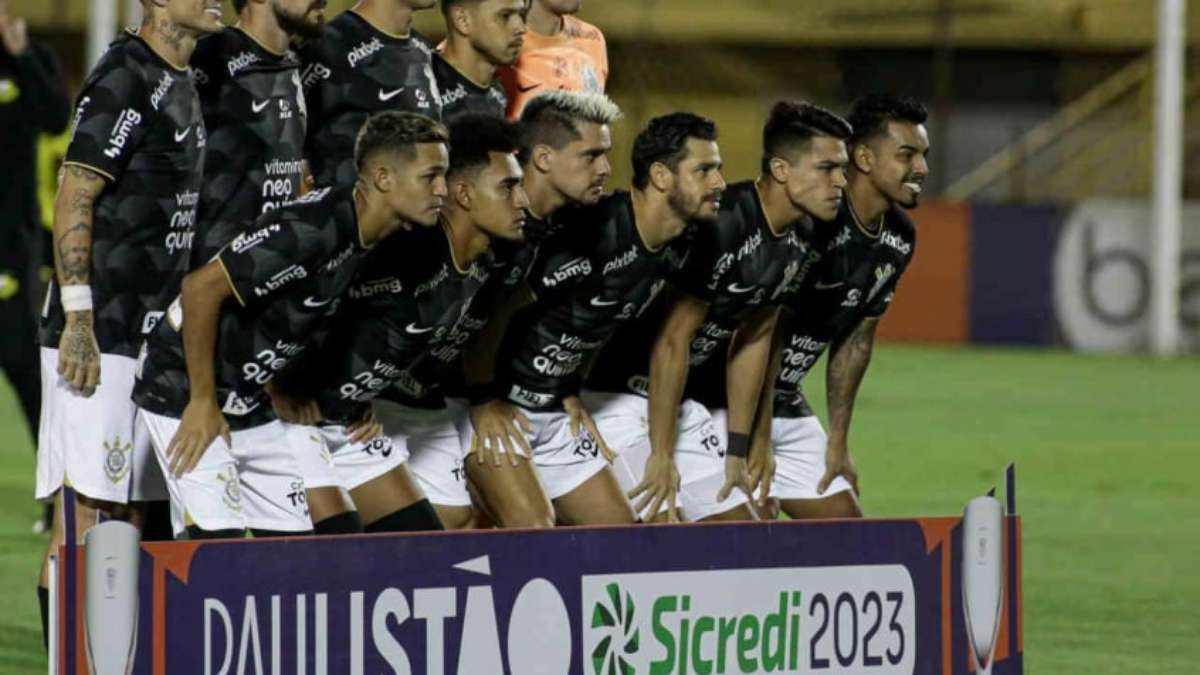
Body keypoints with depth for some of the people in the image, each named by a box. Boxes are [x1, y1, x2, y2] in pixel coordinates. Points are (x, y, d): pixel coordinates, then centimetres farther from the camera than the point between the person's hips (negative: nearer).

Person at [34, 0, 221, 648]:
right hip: (99, 333, -9)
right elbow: (74, 200, -17)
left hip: (150, 335, 9)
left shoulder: (179, 84, 15)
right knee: (82, 506, -8)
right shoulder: (124, 79, -13)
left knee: (119, 505, 11)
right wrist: (78, 322, -21)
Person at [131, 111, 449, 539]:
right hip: (183, 394, -9)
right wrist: (202, 402, -21)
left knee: (296, 534, 4)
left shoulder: (375, 243, 1)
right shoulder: (313, 227, -26)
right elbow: (202, 287, -27)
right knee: (220, 540, -17)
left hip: (252, 404, 9)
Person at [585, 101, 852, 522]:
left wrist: (737, 450, 9)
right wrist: (661, 456, -20)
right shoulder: (721, 225, -25)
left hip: (687, 401, 9)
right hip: (617, 391, -9)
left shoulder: (798, 239, 2)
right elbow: (672, 341, -23)